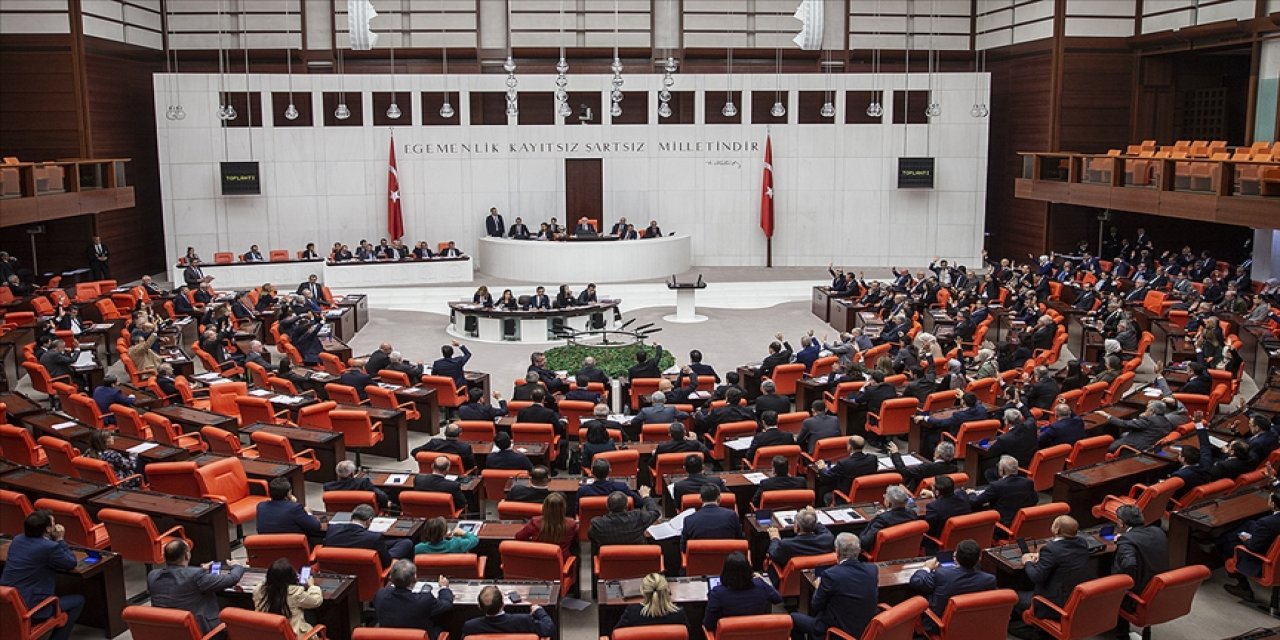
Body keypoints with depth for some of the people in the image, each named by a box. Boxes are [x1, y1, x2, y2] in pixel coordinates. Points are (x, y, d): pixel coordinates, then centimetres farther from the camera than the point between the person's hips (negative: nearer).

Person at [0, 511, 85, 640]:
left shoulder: (17, 540, 6)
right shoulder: (50, 547, -18)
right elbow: (71, 563, -3)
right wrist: (60, 540, 1)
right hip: (28, 609, -8)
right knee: (78, 600, 9)